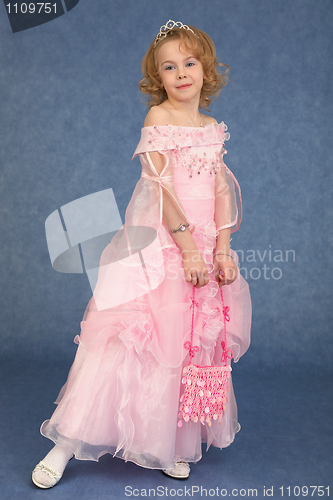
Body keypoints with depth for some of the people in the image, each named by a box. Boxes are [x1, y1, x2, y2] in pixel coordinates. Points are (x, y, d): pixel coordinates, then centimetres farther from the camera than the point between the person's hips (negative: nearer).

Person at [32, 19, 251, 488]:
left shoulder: (213, 127, 15)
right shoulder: (159, 117, -1)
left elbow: (222, 191, 8)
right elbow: (161, 187, -12)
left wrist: (221, 248, -4)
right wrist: (188, 244, -17)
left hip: (205, 246, 6)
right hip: (161, 243, -6)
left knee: (193, 344, 8)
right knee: (131, 337, -9)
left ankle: (174, 445, 25)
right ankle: (67, 443, 4)